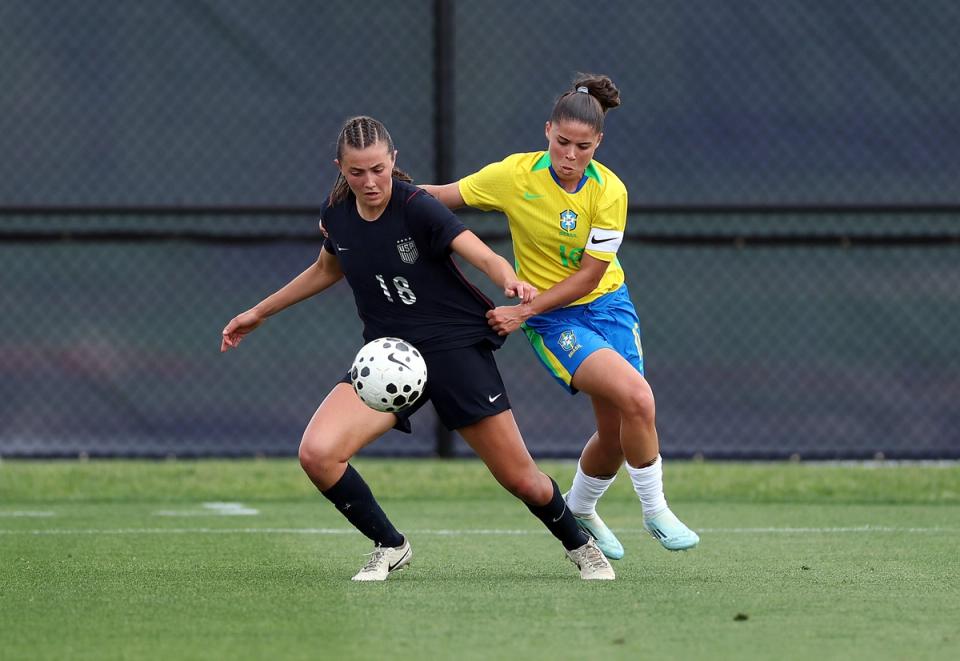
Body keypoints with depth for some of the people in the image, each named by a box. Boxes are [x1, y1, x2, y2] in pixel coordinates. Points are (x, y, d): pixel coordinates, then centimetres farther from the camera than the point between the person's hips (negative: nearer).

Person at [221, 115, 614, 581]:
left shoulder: (416, 207, -19)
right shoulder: (336, 215, -3)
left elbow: (484, 256, -30)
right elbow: (327, 270, 20)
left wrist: (512, 282, -53)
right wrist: (259, 312, 25)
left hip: (455, 346, -4)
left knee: (520, 479, 1)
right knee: (316, 454, -20)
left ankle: (579, 546, 34)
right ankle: (389, 547, 3)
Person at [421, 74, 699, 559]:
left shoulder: (609, 191, -14)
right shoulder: (515, 175, -16)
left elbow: (590, 274, -13)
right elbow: (442, 196, -5)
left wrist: (524, 311, -19)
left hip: (607, 304, 3)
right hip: (552, 320, -3)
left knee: (618, 433, 0)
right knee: (636, 397, -25)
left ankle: (579, 511, 32)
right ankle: (654, 511, -7)